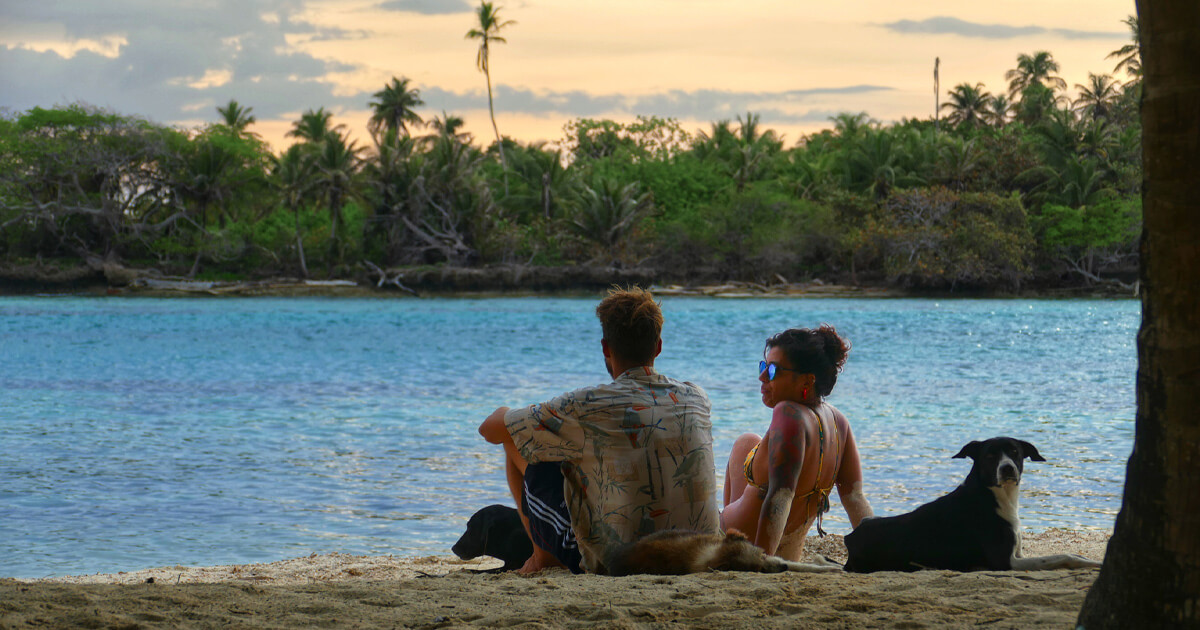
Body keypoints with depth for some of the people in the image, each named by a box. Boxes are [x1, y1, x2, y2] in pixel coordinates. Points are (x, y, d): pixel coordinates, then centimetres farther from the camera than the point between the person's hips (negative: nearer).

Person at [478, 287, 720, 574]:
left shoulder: (587, 408, -17)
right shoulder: (696, 399, -3)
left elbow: (491, 429, -6)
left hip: (609, 562, -5)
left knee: (516, 442, 9)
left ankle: (543, 556, 27)